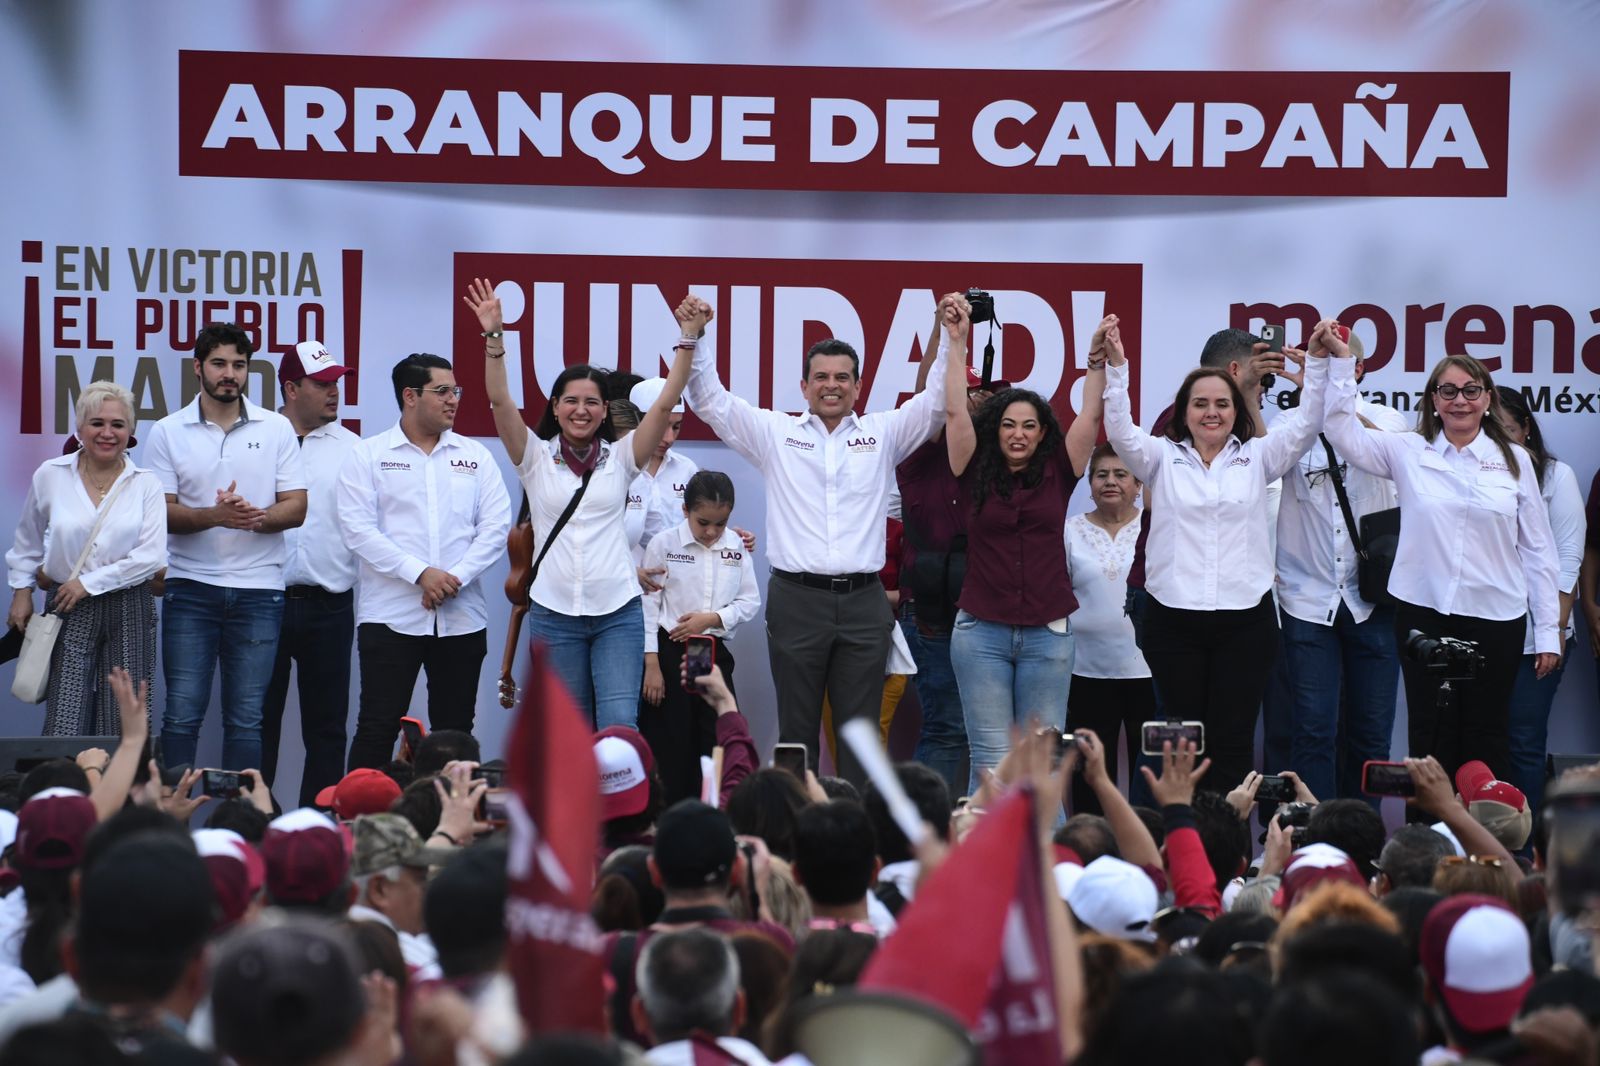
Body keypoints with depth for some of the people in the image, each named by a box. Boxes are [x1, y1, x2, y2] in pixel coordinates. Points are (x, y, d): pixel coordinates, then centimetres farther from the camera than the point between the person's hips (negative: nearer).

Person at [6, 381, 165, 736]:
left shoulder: (145, 484, 0)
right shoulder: (50, 476, 2)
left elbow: (152, 556, -8)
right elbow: (27, 544, 17)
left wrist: (88, 583, -10)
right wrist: (22, 592, 14)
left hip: (129, 612, 0)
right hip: (69, 612, 0)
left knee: (124, 730, 0)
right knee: (64, 725, -9)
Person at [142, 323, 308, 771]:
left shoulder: (276, 428, 7)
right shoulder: (168, 433, 4)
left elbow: (296, 508, 3)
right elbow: (160, 512, -2)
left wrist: (257, 516, -18)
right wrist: (215, 516, -20)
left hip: (258, 589, 1)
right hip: (190, 586, -1)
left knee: (246, 718, 2)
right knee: (182, 713, -2)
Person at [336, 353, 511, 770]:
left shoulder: (475, 456, 11)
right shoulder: (368, 455, 3)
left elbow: (495, 526, 4)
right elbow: (358, 528, -7)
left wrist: (455, 578, -11)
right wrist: (419, 573, -15)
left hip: (461, 618, 3)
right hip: (391, 616, -3)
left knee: (455, 730, 7)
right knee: (378, 728, -5)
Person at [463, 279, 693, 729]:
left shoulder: (620, 457, 7)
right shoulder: (536, 458, 6)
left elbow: (665, 404, -3)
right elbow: (500, 401, -6)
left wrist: (687, 341, -13)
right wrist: (493, 338, -18)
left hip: (618, 611, -1)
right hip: (554, 612, 1)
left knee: (620, 727, -11)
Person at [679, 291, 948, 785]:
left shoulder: (882, 434, 11)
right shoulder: (775, 433, 8)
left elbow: (937, 402, 6)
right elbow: (710, 400, 5)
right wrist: (693, 337, -6)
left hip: (863, 601, 1)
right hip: (797, 600, -1)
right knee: (797, 730, 4)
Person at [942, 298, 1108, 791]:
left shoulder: (1057, 475, 7)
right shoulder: (976, 474, 4)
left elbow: (1090, 417, 0)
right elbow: (955, 412, -2)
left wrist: (1098, 361, -11)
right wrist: (957, 343, -8)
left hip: (1047, 634, 1)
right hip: (981, 633, -1)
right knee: (991, 762, -3)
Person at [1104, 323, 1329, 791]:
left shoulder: (1256, 458, 10)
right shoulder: (1162, 458, 8)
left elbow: (1307, 420, 2)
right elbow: (1120, 429, -6)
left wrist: (1319, 361, -10)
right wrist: (1116, 368, -18)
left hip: (1245, 619, 0)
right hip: (1174, 619, 0)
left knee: (1232, 740, 0)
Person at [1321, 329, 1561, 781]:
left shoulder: (1514, 460, 3)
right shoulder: (1409, 452, 3)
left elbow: (1537, 548, 5)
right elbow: (1345, 433, -4)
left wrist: (1548, 630, 4)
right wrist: (1341, 361, -13)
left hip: (1495, 618, 0)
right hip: (1424, 614, 0)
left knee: (1486, 739, 6)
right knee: (1431, 737, 6)